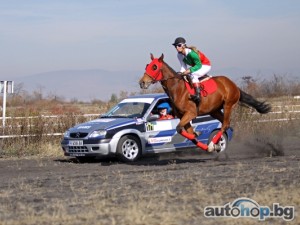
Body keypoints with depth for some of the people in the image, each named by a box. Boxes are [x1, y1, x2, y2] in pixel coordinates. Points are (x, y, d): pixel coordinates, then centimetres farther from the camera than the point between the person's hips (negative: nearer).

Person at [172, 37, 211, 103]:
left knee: (193, 75, -33)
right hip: (195, 66, 9)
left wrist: (189, 70, -37)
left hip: (205, 66, -9)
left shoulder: (191, 53, -33)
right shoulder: (179, 55, -10)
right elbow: (183, 66, -4)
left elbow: (198, 65, -28)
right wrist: (181, 73, -24)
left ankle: (198, 95, -35)